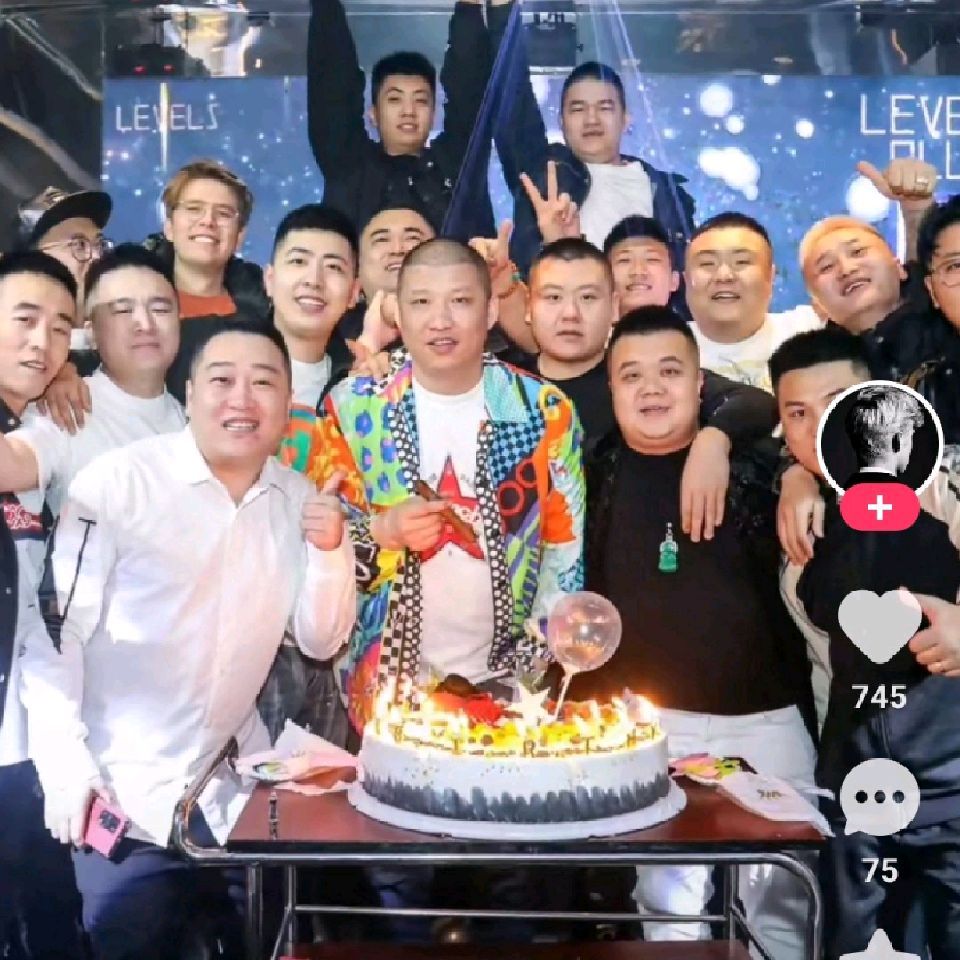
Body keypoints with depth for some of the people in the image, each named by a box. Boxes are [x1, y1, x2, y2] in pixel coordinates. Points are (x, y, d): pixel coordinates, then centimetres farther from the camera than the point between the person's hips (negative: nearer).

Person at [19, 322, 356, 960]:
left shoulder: (300, 500, 3)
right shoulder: (116, 483, -12)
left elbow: (320, 641, 5)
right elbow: (56, 629, -11)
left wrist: (330, 550, -11)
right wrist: (67, 766, -18)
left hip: (235, 784, 5)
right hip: (121, 789, -4)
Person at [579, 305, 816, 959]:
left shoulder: (756, 466, 1)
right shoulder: (596, 478, 2)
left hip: (768, 718, 0)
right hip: (650, 722, 0)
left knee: (779, 893, 6)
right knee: (669, 899, 3)